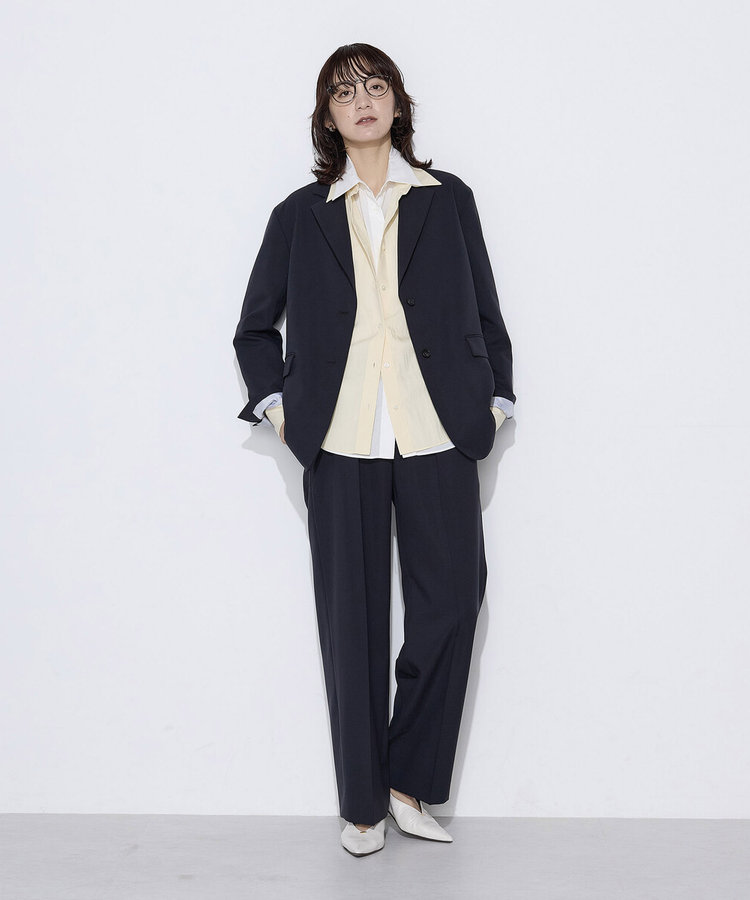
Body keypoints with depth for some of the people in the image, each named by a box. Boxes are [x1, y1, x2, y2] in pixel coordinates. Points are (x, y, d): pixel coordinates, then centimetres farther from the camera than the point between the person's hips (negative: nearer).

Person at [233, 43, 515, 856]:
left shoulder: (447, 200, 12)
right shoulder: (302, 214, 11)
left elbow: (485, 313, 15)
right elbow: (255, 327, 19)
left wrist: (494, 401, 7)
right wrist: (277, 405, 8)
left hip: (437, 434, 1)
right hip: (341, 441, 0)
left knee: (450, 599, -2)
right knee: (352, 619, 3)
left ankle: (409, 782, 16)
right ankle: (363, 804, 15)